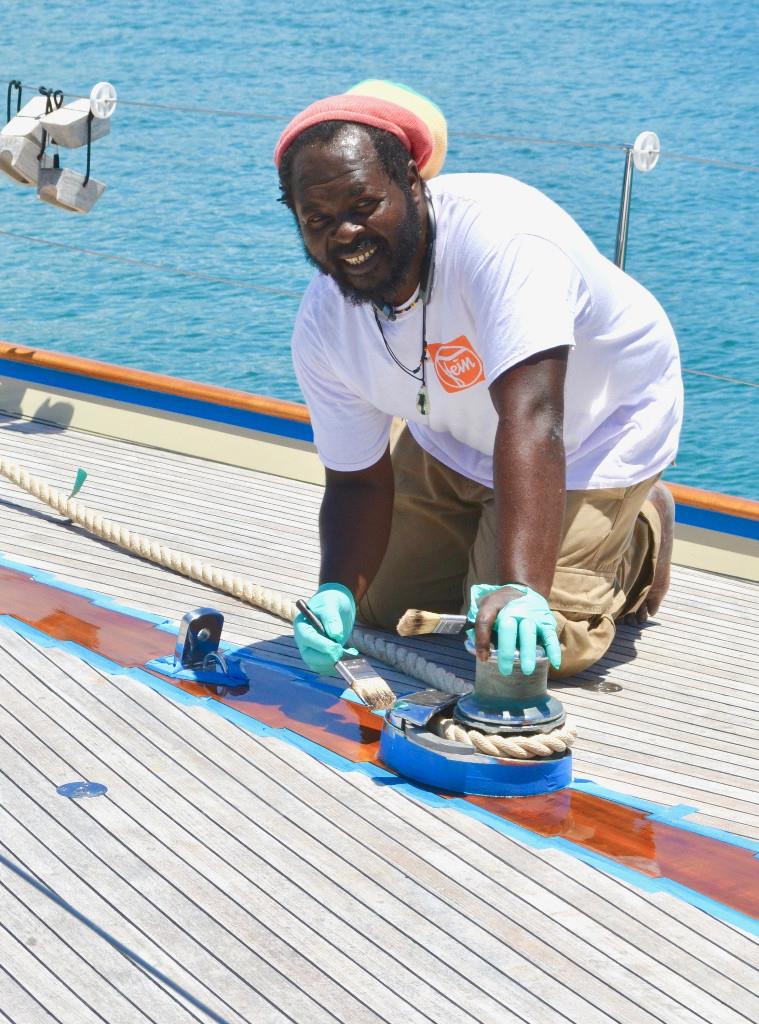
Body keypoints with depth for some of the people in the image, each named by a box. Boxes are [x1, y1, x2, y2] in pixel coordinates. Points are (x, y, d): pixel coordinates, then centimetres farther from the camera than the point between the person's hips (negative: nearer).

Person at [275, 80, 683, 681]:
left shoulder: (499, 233, -41)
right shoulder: (322, 329, -20)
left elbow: (530, 421, -52)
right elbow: (358, 483, -10)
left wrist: (520, 589, -64)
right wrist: (337, 592, -32)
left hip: (596, 431, -6)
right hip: (452, 445, 6)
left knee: (523, 644, -15)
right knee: (383, 609, 12)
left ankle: (638, 536, 14)